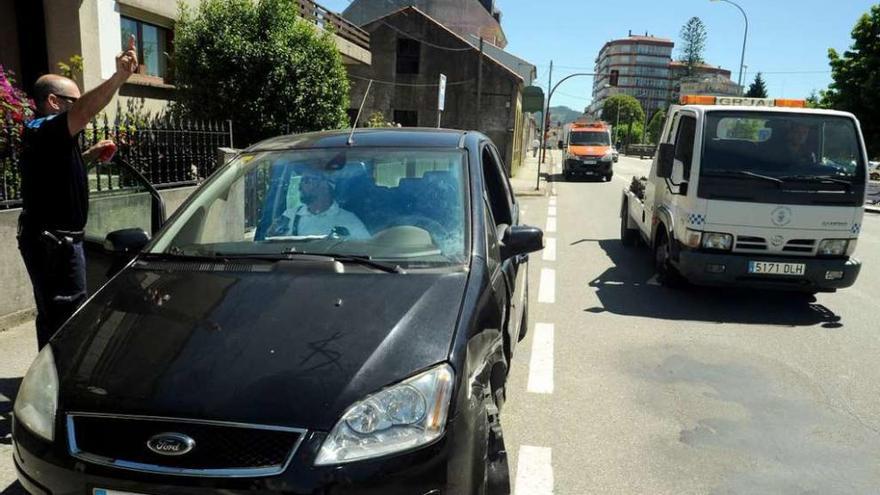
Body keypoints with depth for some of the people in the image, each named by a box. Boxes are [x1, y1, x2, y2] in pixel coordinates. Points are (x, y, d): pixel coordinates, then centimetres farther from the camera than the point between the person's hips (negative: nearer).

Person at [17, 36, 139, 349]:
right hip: (53, 241, -11)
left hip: (50, 239, 11)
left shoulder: (44, 136, 15)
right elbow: (85, 112, -37)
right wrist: (119, 77, -50)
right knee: (68, 319, -7)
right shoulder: (44, 131, -17)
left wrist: (88, 156, 14)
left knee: (53, 316, 20)